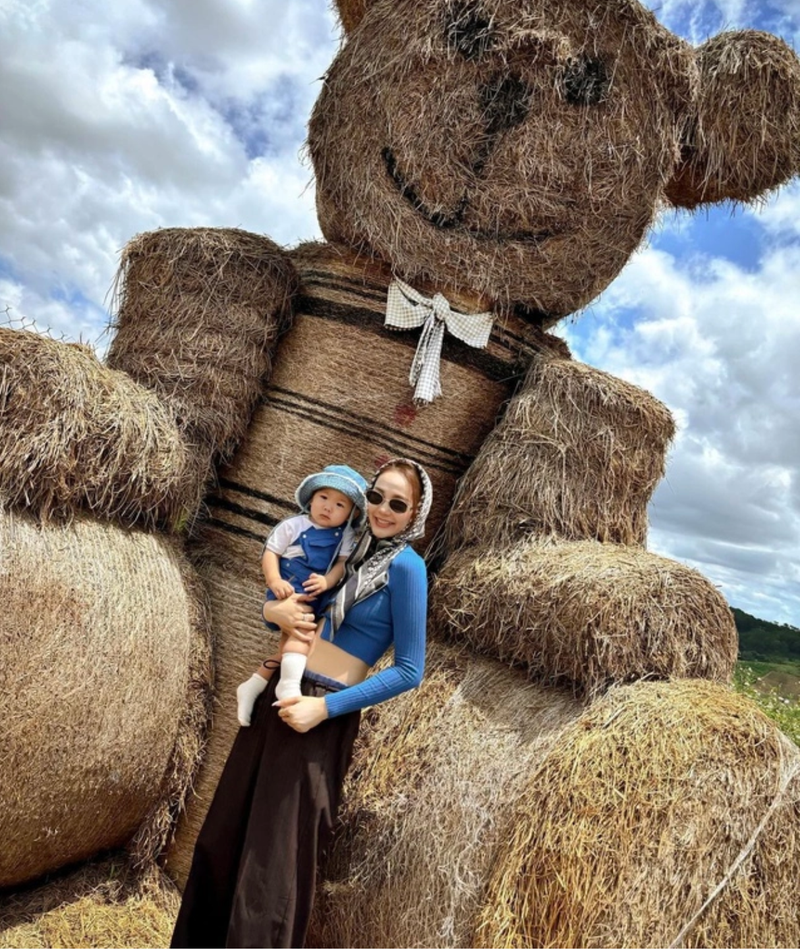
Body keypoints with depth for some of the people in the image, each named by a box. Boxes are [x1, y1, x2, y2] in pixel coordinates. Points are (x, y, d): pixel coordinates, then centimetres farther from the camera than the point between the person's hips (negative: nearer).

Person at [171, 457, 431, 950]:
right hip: (278, 692, 8)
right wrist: (275, 609, -6)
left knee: (277, 849, 5)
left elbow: (409, 671, -14)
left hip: (319, 714, -7)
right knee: (225, 833, 19)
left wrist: (326, 707, -17)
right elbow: (281, 594, 18)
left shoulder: (406, 566, -12)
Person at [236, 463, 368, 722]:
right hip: (287, 594, -5)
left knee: (292, 639, 7)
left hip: (317, 600, 5)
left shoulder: (345, 536, 3)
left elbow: (343, 563, -5)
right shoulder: (293, 525, -5)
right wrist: (275, 580, -22)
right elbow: (270, 553, -5)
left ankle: (253, 685, 19)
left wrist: (327, 582, -25)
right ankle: (289, 684, -31)